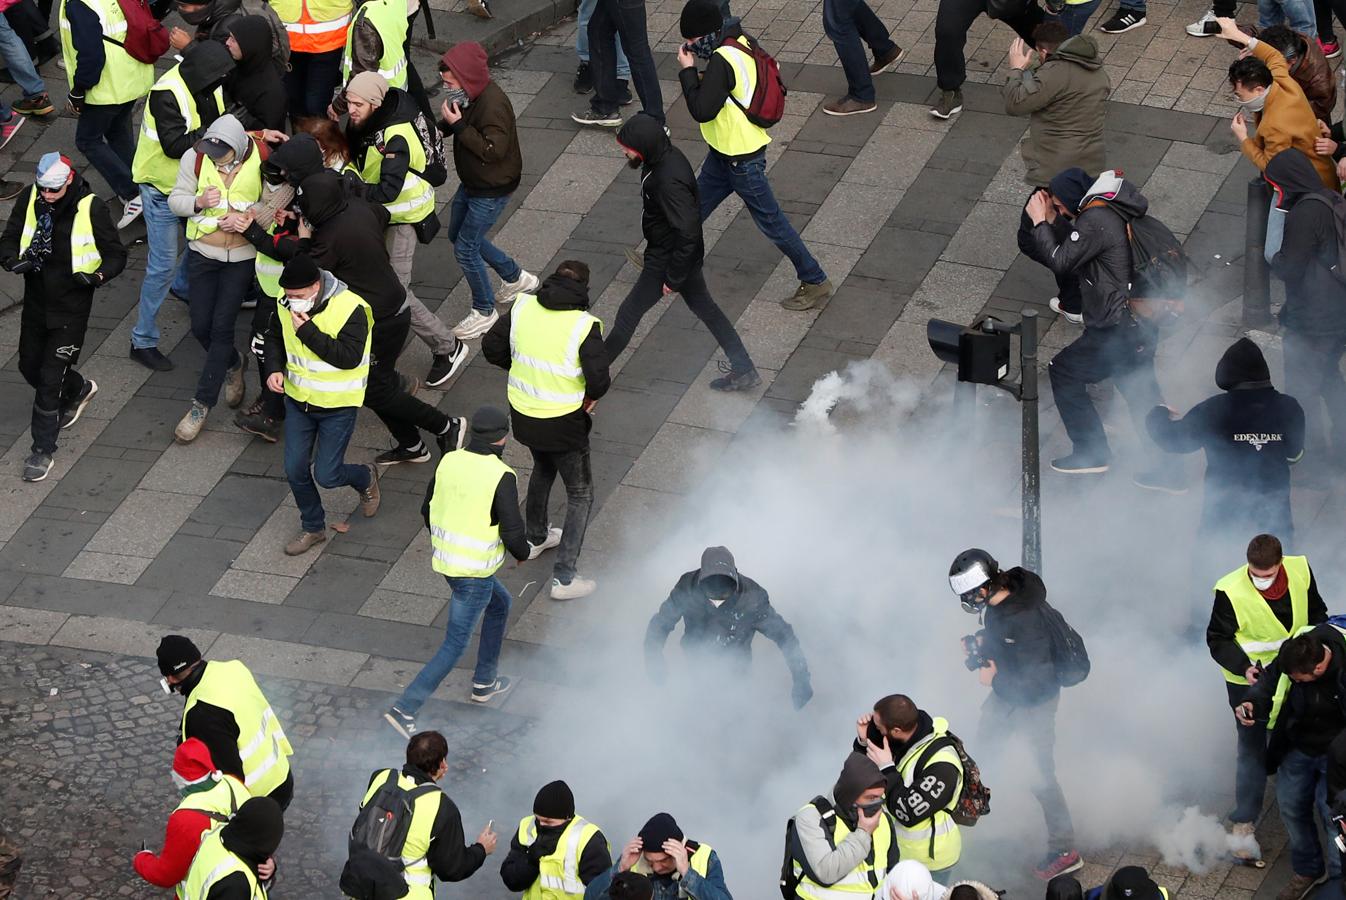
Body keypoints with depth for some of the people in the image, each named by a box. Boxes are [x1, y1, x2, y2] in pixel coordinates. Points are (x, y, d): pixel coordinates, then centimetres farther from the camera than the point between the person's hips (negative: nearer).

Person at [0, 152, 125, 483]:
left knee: (50, 380, -4)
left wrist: (98, 275, -31)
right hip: (36, 303, 5)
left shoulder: (91, 209, -18)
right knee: (29, 367, 21)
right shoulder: (30, 201, -7)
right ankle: (78, 389, 51)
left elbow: (116, 255, -10)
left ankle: (42, 450, 10)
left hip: (71, 309, -5)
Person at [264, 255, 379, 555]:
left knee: (326, 476, -3)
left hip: (338, 407, -5)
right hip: (298, 400, 5)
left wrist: (307, 331, -33)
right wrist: (274, 369, -7)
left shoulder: (351, 309, -25)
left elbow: (349, 357, -31)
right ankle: (312, 528, 29)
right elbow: (275, 338, 12)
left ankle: (366, 477, 31)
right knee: (295, 471, 7)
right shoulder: (287, 306, -6)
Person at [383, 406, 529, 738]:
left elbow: (427, 511, 9)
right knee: (455, 645, 1)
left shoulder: (450, 461, -2)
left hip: (445, 559, 8)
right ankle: (405, 708, -4)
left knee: (500, 603, 30)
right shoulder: (501, 477, -21)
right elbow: (512, 532, -19)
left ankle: (484, 682, 39)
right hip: (475, 573, -8)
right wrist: (522, 552, 3)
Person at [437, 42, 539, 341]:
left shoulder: (493, 104, -31)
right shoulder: (469, 95, -3)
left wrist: (458, 124, -31)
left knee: (465, 248, -2)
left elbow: (493, 150, -31)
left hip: (492, 189, -10)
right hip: (471, 182, 10)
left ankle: (484, 311, 19)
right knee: (458, 235, 23)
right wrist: (445, 124, -8)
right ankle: (517, 278, 38)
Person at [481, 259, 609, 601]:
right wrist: (591, 396, -4)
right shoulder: (584, 325, -21)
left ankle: (535, 538, 53)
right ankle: (563, 578, 8)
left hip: (523, 415, 6)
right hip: (563, 424, -6)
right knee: (580, 494, 11)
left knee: (542, 468, 35)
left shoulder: (522, 307, -6)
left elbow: (492, 347, 0)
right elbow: (599, 377, -26)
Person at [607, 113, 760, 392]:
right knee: (703, 307, 21)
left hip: (668, 258, -10)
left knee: (629, 313, 7)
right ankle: (743, 370, 30)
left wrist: (673, 278, -23)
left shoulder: (669, 180, -35)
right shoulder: (667, 155, -5)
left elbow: (687, 233, -33)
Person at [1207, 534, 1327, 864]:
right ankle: (1243, 825, 8)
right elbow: (1218, 639, -15)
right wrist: (1242, 666, -31)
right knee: (1252, 750, 0)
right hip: (1249, 679, -4)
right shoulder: (1231, 591, -25)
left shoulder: (1300, 571, -13)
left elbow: (1317, 614, 5)